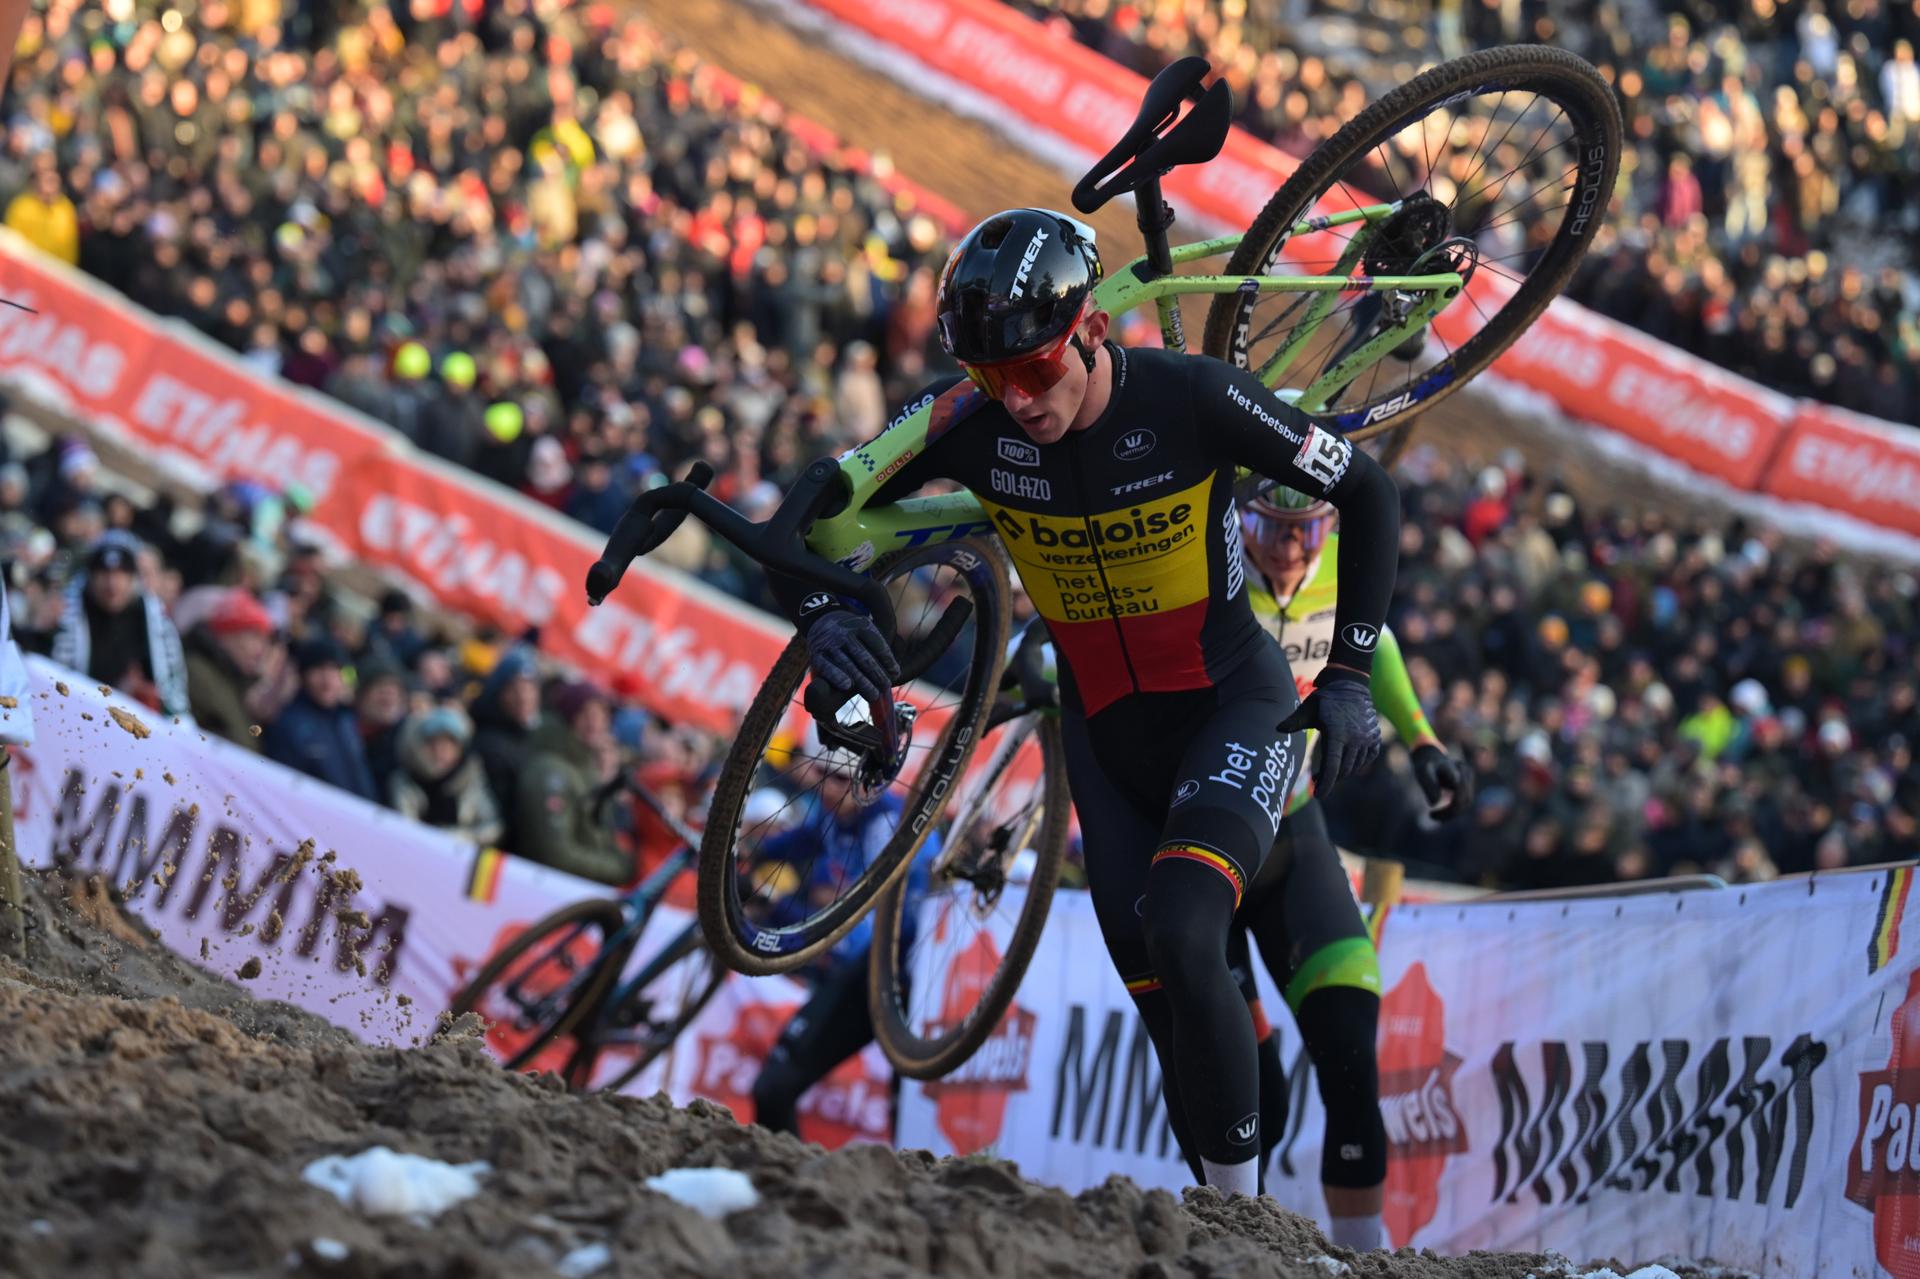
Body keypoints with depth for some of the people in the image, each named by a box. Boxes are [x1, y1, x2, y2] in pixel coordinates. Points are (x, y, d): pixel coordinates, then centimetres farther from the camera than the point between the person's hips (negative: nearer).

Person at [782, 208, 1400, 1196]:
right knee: (1163, 1000, 3)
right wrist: (820, 616, -29)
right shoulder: (970, 422, -16)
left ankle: (1242, 1199, -15)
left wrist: (1349, 676, -14)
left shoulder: (1190, 400, -23)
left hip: (1235, 704, -4)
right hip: (1105, 733, 4)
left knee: (1180, 939, -28)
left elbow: (1368, 494, -11)